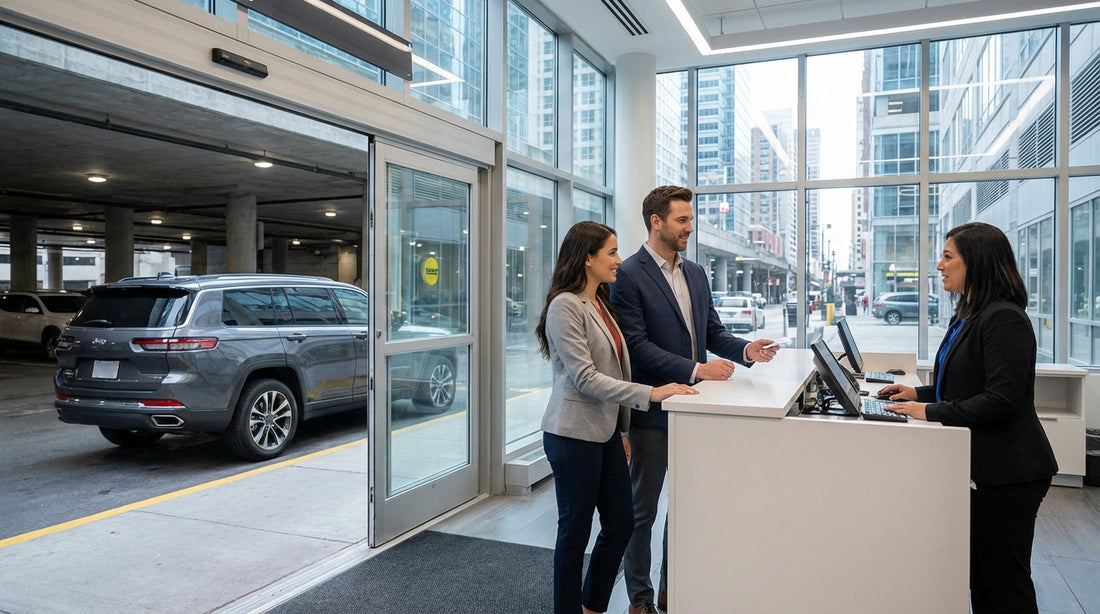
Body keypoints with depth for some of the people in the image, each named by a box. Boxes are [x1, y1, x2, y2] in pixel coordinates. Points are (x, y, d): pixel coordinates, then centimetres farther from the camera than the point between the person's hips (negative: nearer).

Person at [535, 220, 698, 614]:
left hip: (606, 432, 9)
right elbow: (585, 378, -21)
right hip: (574, 434, -9)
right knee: (575, 531, 6)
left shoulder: (601, 304, 12)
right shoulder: (565, 306, -15)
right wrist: (650, 394, -26)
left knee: (620, 524, 14)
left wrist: (622, 427, 16)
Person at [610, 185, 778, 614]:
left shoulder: (696, 273, 11)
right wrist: (696, 369, -23)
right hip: (652, 412, -7)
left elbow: (712, 330, 14)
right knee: (643, 509, 8)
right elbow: (637, 344, -18)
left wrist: (745, 349, -5)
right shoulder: (629, 276, -12)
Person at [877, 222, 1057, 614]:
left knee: (1002, 582, 3)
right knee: (980, 572, 19)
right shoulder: (969, 316, 13)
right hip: (980, 464, 10)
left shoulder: (1004, 319, -19)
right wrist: (919, 394, 7)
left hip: (1005, 472, -10)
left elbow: (1001, 400, -25)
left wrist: (932, 412, -22)